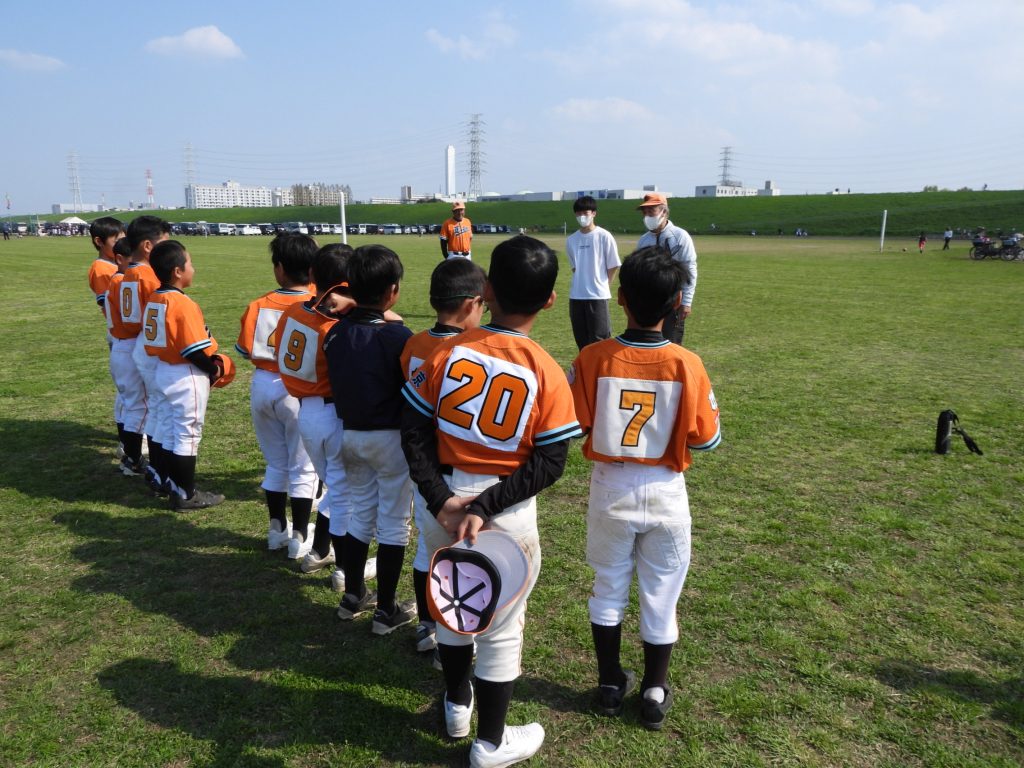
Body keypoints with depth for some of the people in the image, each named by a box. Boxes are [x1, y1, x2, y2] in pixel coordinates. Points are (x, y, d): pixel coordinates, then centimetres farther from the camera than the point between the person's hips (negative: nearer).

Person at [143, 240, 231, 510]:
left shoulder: (153, 300, 6)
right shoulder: (183, 304, -21)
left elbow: (153, 339, 10)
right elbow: (195, 350, -23)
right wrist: (215, 369, -7)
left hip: (163, 371, 9)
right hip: (187, 377, -9)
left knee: (168, 431, 17)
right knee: (187, 434, 1)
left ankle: (172, 485, 30)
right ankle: (186, 495, 10)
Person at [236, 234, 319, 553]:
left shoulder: (259, 305, -4)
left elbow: (245, 349, -1)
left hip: (262, 386, 4)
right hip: (298, 391, -4)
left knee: (275, 463, 19)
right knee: (303, 468, 9)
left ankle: (277, 529, 29)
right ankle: (300, 537, 15)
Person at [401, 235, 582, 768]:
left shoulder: (447, 353, -9)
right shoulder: (546, 373, -14)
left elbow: (414, 430, -9)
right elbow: (549, 463, -16)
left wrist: (442, 502, -11)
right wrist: (486, 508, -17)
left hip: (449, 499, 3)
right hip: (509, 515, -3)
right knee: (501, 629, 15)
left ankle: (457, 704, 49)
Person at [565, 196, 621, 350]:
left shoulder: (604, 236, -6)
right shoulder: (571, 240, 6)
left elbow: (613, 266, -1)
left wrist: (602, 286, 2)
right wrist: (582, 284, 9)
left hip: (598, 296, -5)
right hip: (576, 296, 5)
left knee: (599, 339, -2)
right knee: (581, 339, 12)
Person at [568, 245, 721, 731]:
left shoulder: (592, 359, -16)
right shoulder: (686, 365, -17)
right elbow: (706, 440, -10)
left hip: (610, 489, 1)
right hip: (664, 492, 0)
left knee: (608, 590, 19)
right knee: (660, 596, 16)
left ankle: (610, 683, 34)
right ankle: (654, 694, 30)